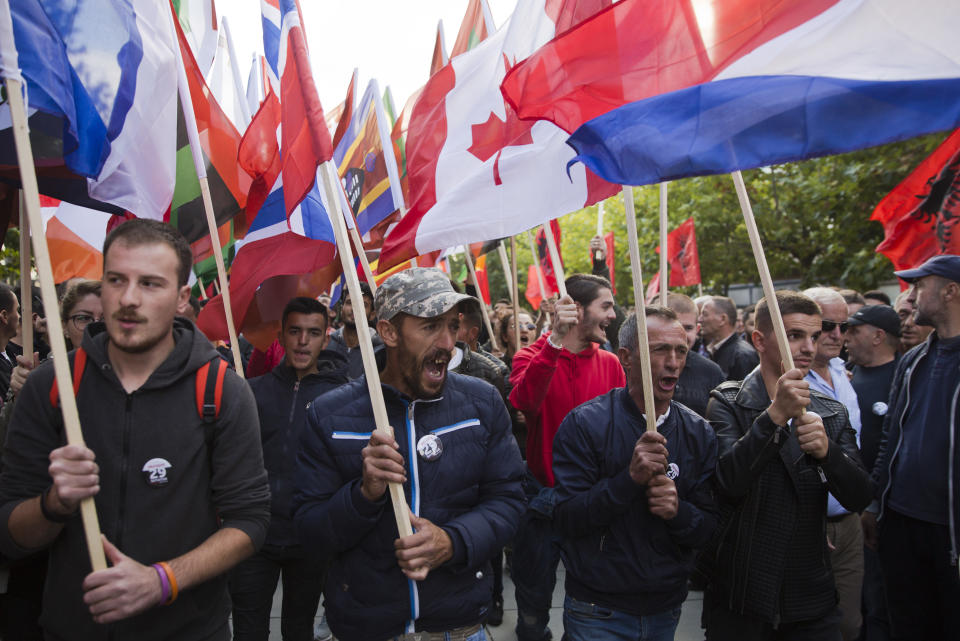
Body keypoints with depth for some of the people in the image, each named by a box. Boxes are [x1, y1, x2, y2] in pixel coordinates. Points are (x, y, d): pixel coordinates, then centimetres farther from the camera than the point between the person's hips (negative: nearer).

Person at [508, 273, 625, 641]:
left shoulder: (610, 364, 1)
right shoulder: (534, 356, -9)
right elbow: (524, 401, -30)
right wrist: (554, 343, -37)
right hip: (543, 496, -2)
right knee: (534, 592, 16)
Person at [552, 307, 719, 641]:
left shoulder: (699, 433, -2)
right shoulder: (584, 424, -14)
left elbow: (707, 529, -1)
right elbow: (566, 520, -19)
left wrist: (679, 511, -22)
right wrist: (630, 478, -29)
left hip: (666, 611, 4)